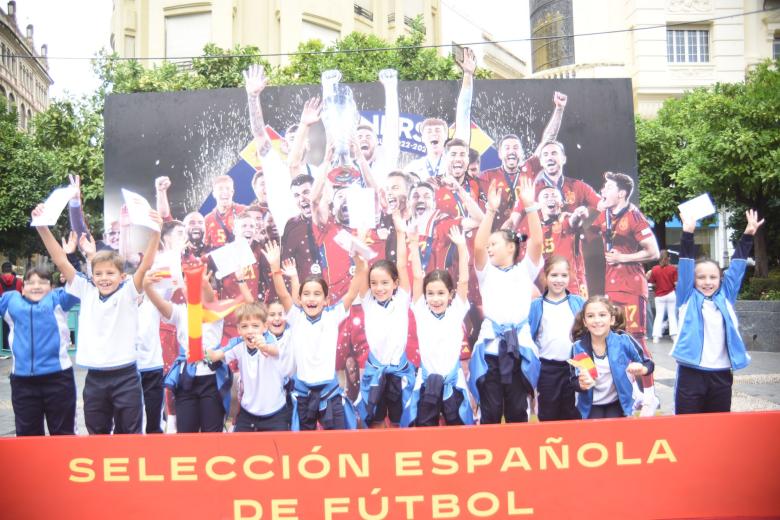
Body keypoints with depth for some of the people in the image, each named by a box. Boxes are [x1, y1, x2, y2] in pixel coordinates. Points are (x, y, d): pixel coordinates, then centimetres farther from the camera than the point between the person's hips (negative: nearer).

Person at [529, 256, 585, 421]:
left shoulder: (578, 302, 3)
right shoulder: (536, 306, 1)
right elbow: (527, 336, 3)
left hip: (574, 366, 1)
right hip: (547, 369, -1)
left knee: (573, 416, 10)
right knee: (548, 416, 9)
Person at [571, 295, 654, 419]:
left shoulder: (624, 340, -15)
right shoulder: (578, 347, -12)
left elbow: (648, 364, -3)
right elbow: (574, 381, -6)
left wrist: (642, 370, -26)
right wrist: (581, 384, -29)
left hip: (618, 403, -1)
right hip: (592, 406, 1)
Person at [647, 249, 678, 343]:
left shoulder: (654, 269, -6)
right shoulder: (673, 268, -7)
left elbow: (652, 282, -1)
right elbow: (676, 283, -9)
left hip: (659, 296, 1)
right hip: (671, 294, 0)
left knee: (659, 316, 4)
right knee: (672, 315, 7)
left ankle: (656, 336, -1)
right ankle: (674, 335, 5)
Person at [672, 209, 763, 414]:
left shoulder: (725, 297, 10)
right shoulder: (688, 298, 2)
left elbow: (737, 265, 7)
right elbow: (685, 266, -6)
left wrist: (748, 234, 2)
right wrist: (688, 232, -14)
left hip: (721, 374, 3)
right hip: (691, 373, -3)